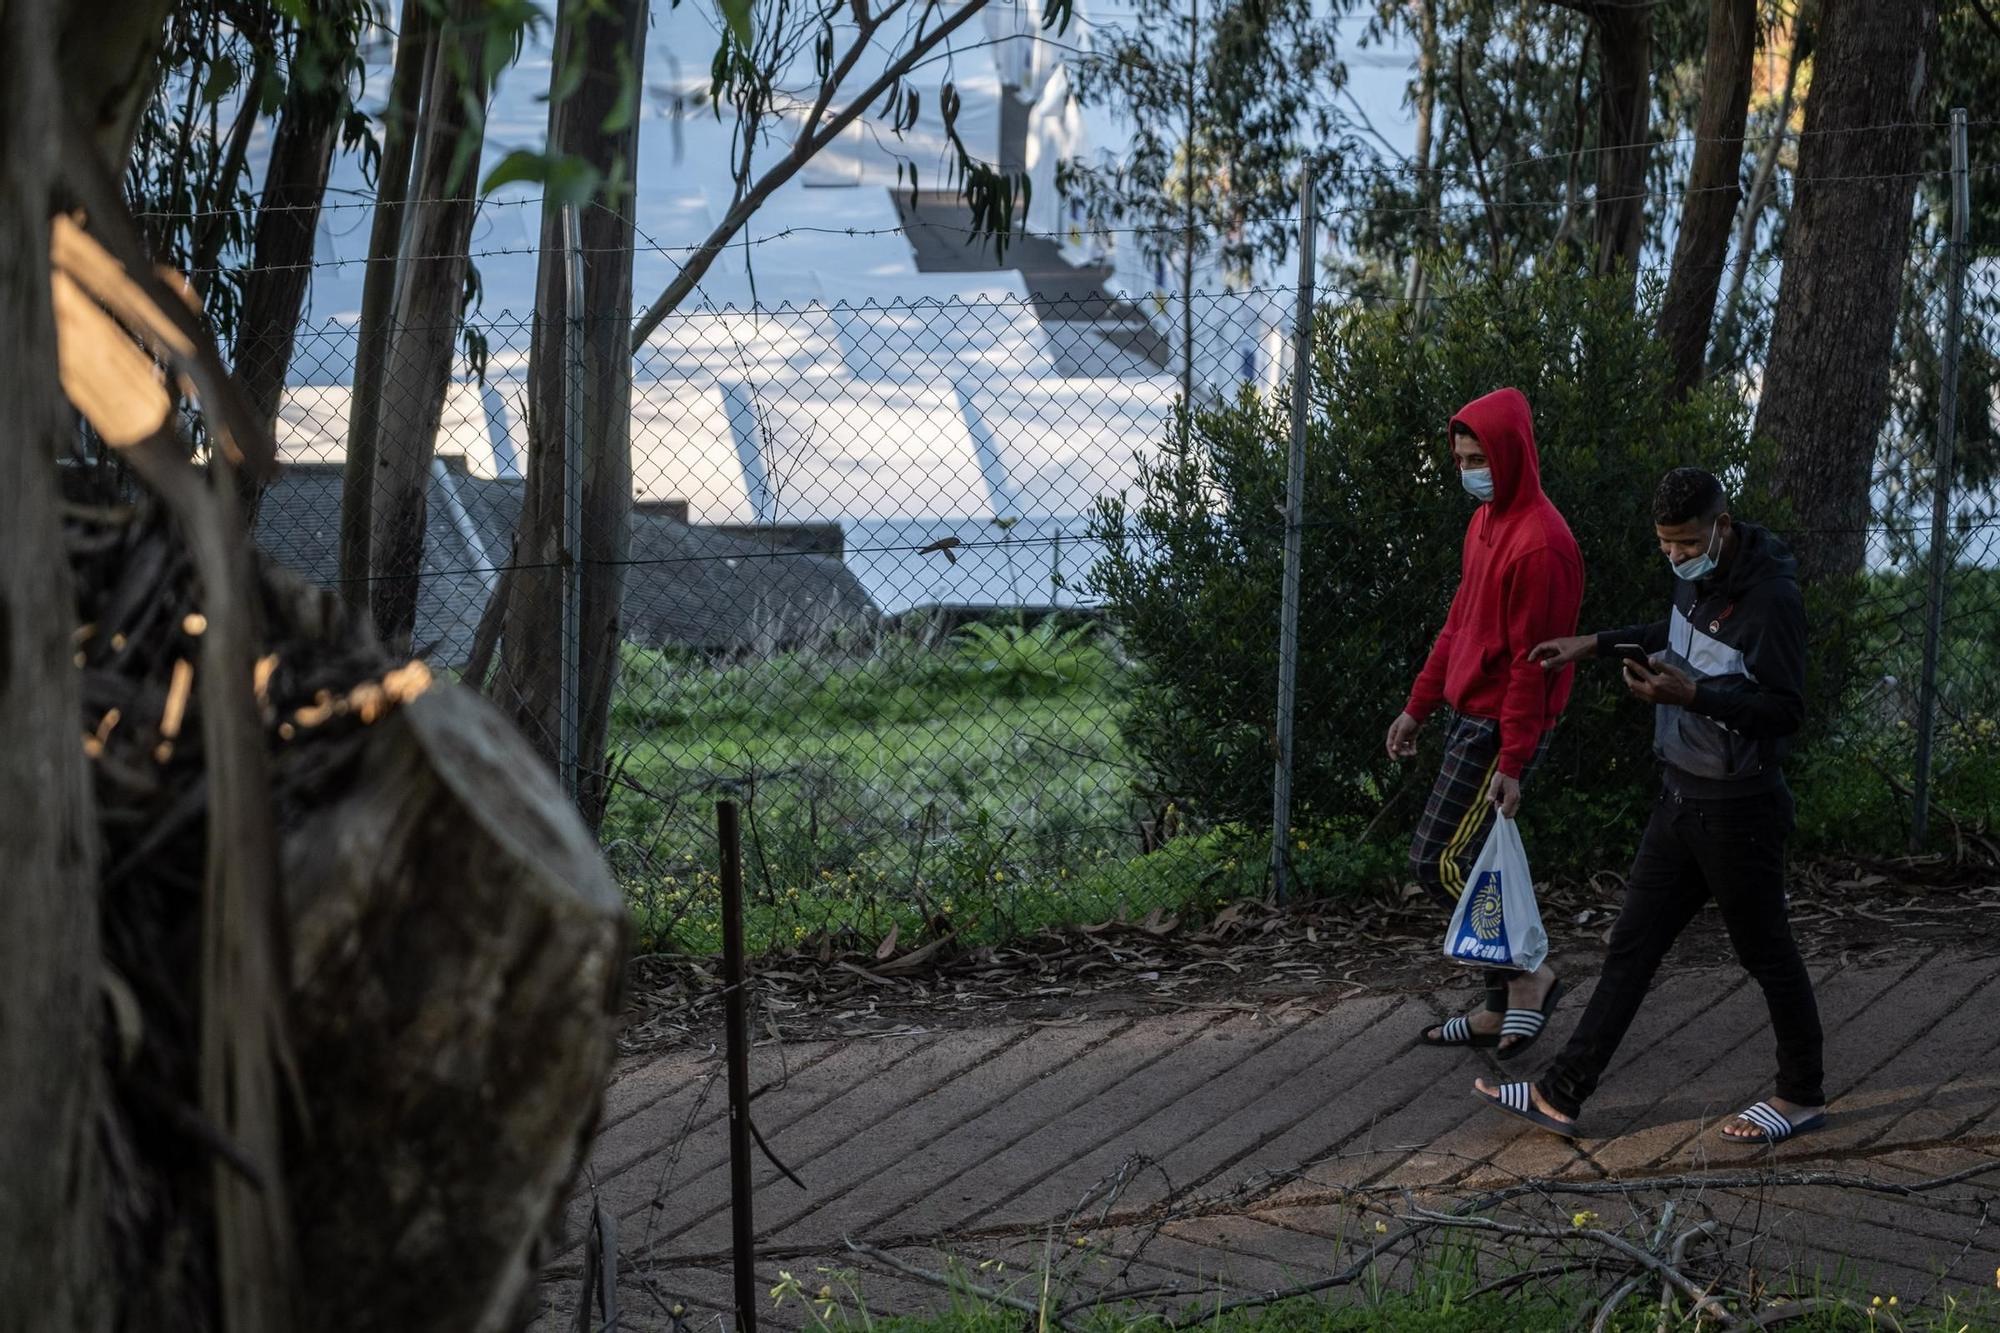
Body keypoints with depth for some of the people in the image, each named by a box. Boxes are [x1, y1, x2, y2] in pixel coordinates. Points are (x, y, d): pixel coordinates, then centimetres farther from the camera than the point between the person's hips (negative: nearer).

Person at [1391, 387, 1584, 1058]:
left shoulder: (1539, 544, -20)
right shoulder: (1486, 521, 11)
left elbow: (1532, 662, -20)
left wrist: (1513, 762, -21)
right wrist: (1417, 707, 19)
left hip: (1499, 730, -10)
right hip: (1468, 719, 10)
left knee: (1439, 861, -9)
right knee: (1468, 862, 12)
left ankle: (1530, 975, 3)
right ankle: (1501, 1010, 19)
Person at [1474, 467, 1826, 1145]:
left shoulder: (1771, 597, -22)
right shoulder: (1695, 577, 5)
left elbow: (1785, 708, -23)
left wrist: (1691, 695, -31)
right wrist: (1593, 645, 21)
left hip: (1737, 809, -9)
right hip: (1680, 797, 9)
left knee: (1767, 953, 7)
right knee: (1631, 946, 9)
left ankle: (1802, 1096, 25)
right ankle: (1561, 1095, 11)